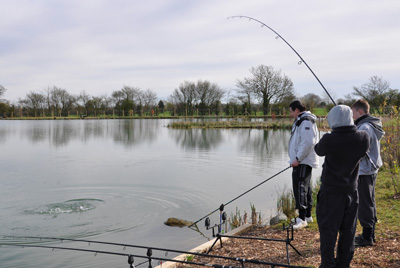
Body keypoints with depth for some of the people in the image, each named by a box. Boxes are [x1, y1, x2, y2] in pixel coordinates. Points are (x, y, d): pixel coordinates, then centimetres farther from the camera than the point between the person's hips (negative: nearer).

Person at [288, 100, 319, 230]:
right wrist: (296, 159, 18)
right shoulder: (299, 121, 19)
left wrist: (298, 159, -21)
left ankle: (302, 218, -10)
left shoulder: (306, 122, -15)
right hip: (301, 161, 11)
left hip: (303, 162, -11)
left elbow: (308, 143, -24)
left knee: (300, 188, -12)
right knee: (305, 188, 15)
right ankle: (307, 215, 25)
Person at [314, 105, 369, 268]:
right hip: (351, 191, 4)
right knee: (348, 232, 15)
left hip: (331, 192, -4)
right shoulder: (363, 138, -7)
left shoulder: (329, 140, -19)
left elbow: (318, 150, 1)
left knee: (328, 231, 6)